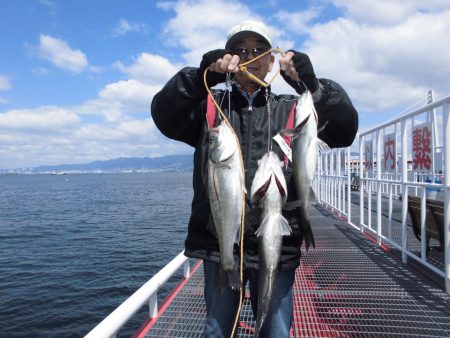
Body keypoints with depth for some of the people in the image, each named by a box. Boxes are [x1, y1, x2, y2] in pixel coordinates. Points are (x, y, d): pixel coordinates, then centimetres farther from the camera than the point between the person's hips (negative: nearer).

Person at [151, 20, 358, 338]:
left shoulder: (293, 109, 8)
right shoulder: (210, 105, 7)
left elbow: (345, 129, -4)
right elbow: (165, 115, -9)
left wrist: (313, 86, -21)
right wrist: (201, 75, -25)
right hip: (219, 244, 1)